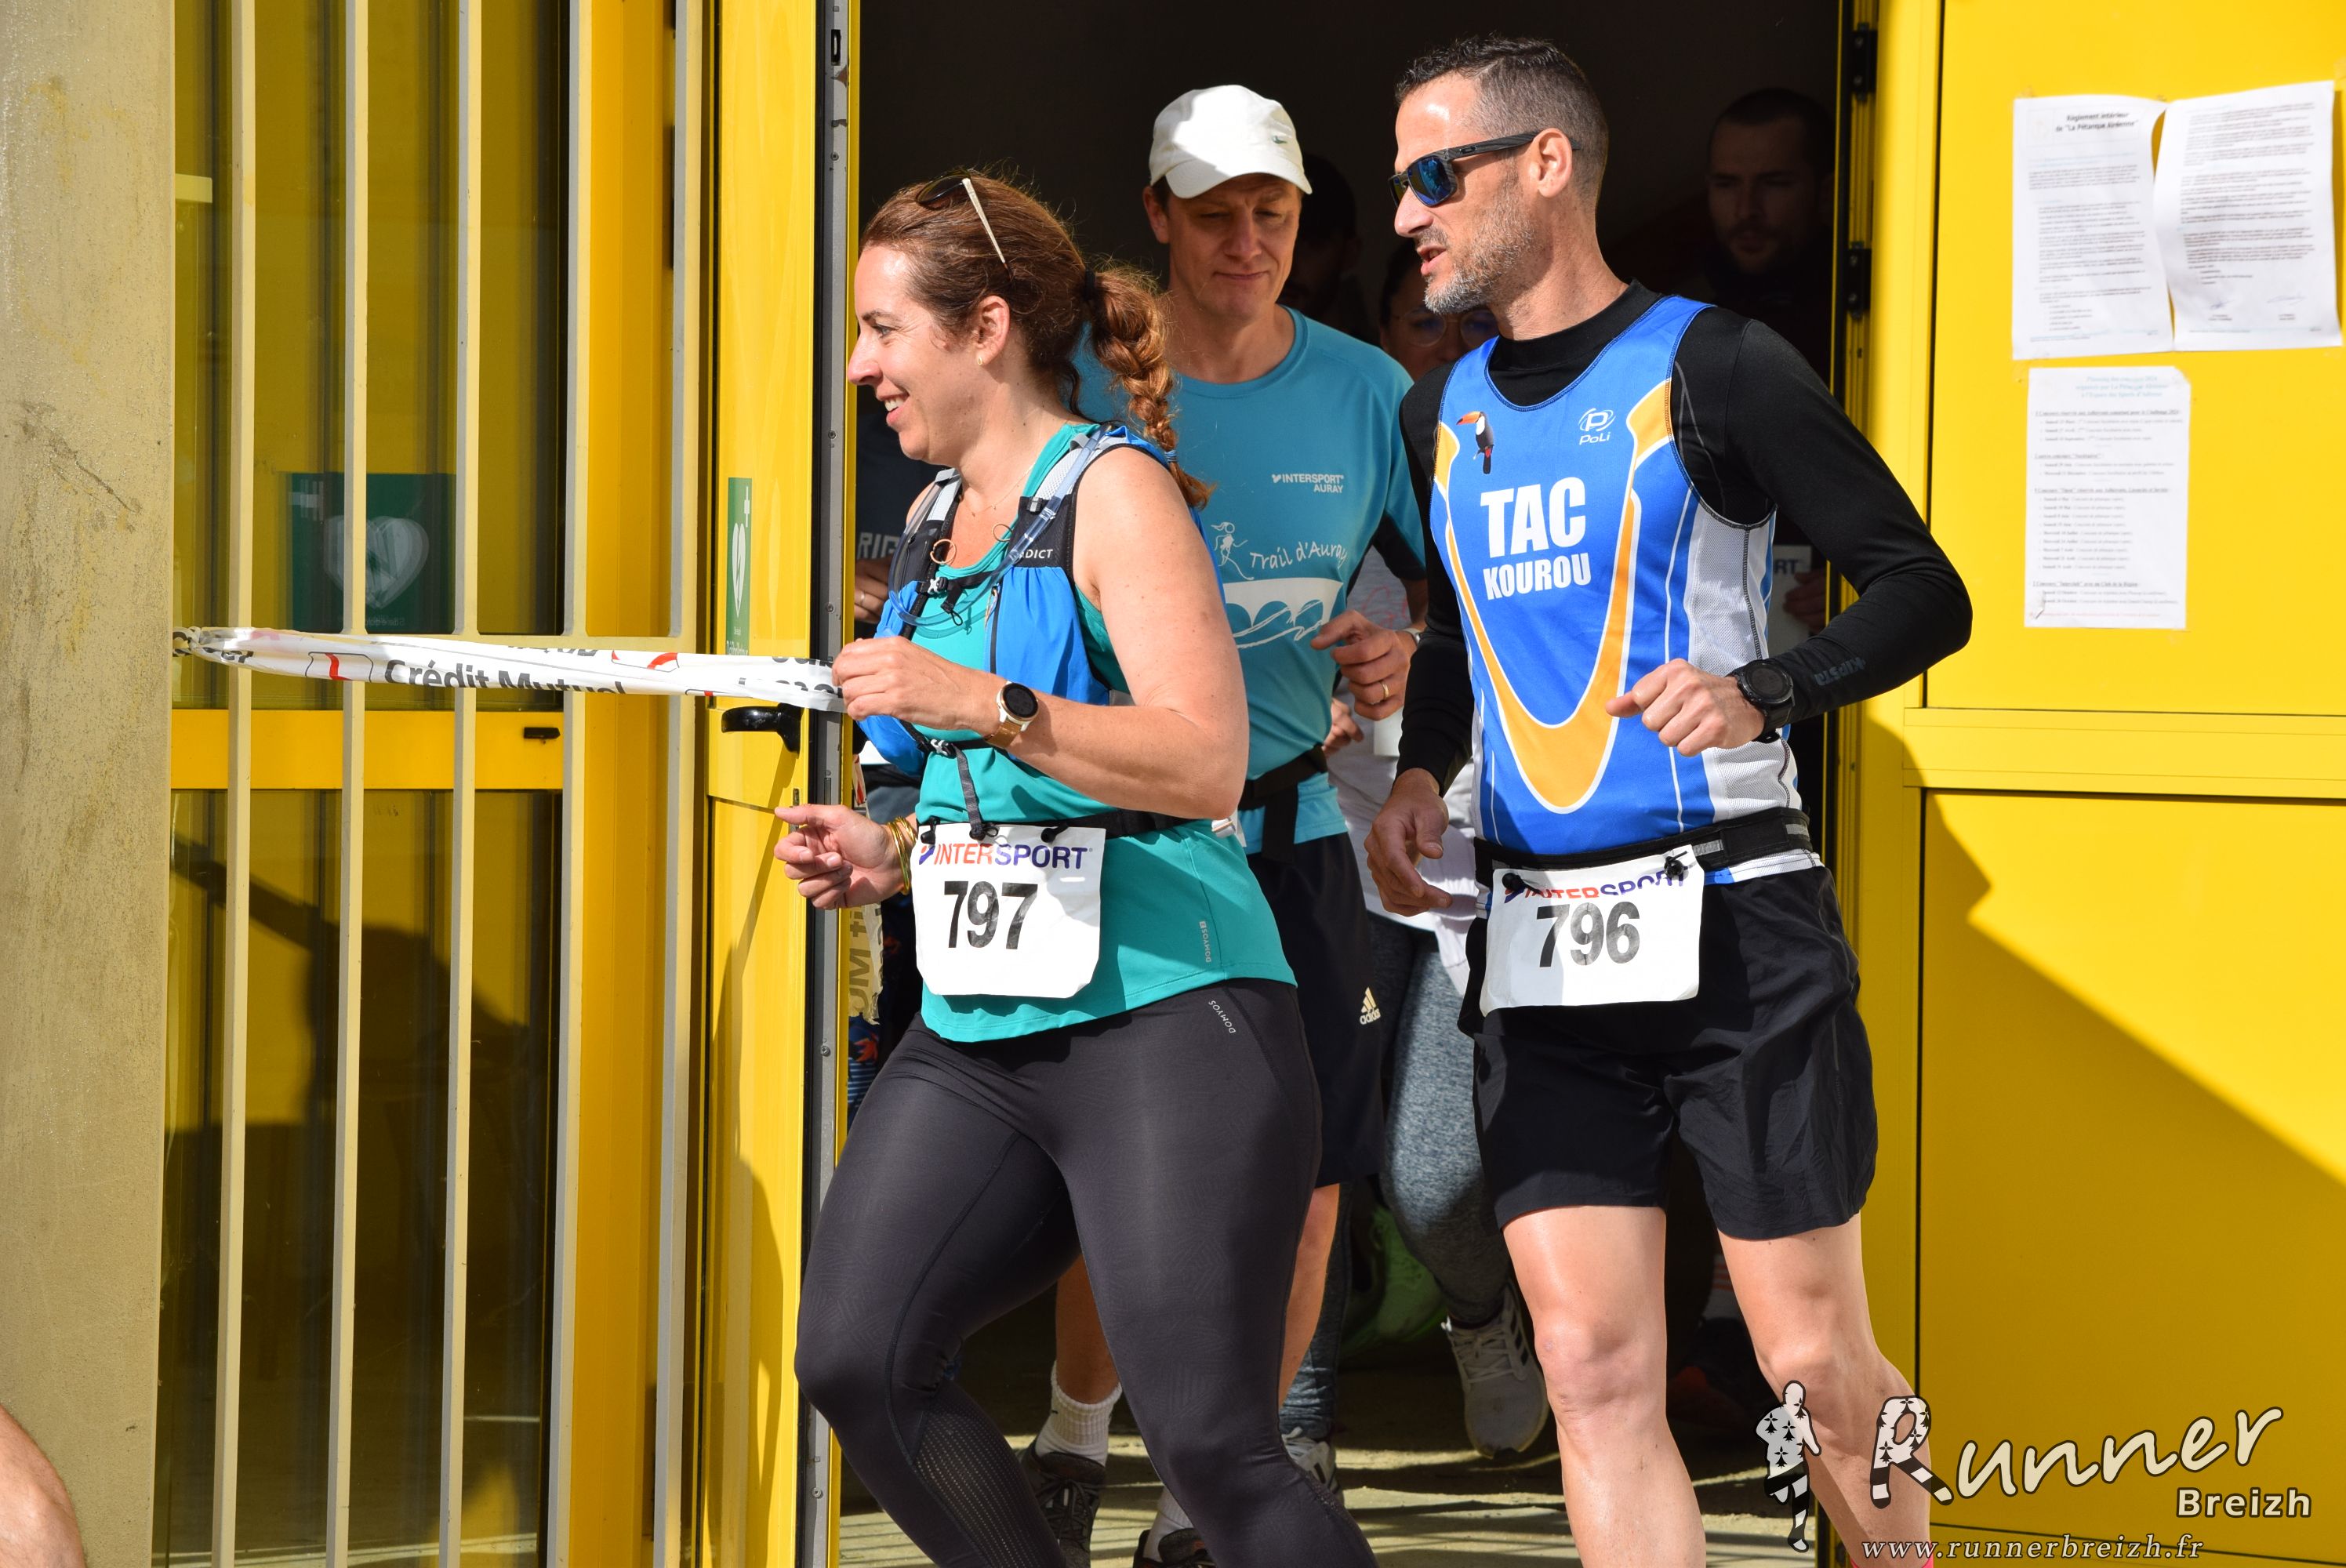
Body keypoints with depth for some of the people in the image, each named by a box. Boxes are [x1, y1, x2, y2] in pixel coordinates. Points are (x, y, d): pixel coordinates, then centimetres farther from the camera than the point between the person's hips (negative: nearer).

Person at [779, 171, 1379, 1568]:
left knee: (1208, 1437, -12)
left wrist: (987, 707, -26)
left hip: (1166, 1020, -8)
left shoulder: (1114, 490, -7)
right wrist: (887, 857, 12)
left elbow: (1205, 765, -19)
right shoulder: (940, 520, 17)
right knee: (857, 1360, -6)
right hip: (981, 1034, 8)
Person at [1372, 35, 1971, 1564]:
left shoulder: (1711, 365, -5)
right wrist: (1420, 774, 10)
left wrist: (1764, 692, -21)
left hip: (1733, 922, -5)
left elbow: (1924, 590, -6)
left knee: (1820, 1368, -3)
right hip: (1537, 948, 5)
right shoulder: (1446, 412, 14)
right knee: (1594, 1373, -1)